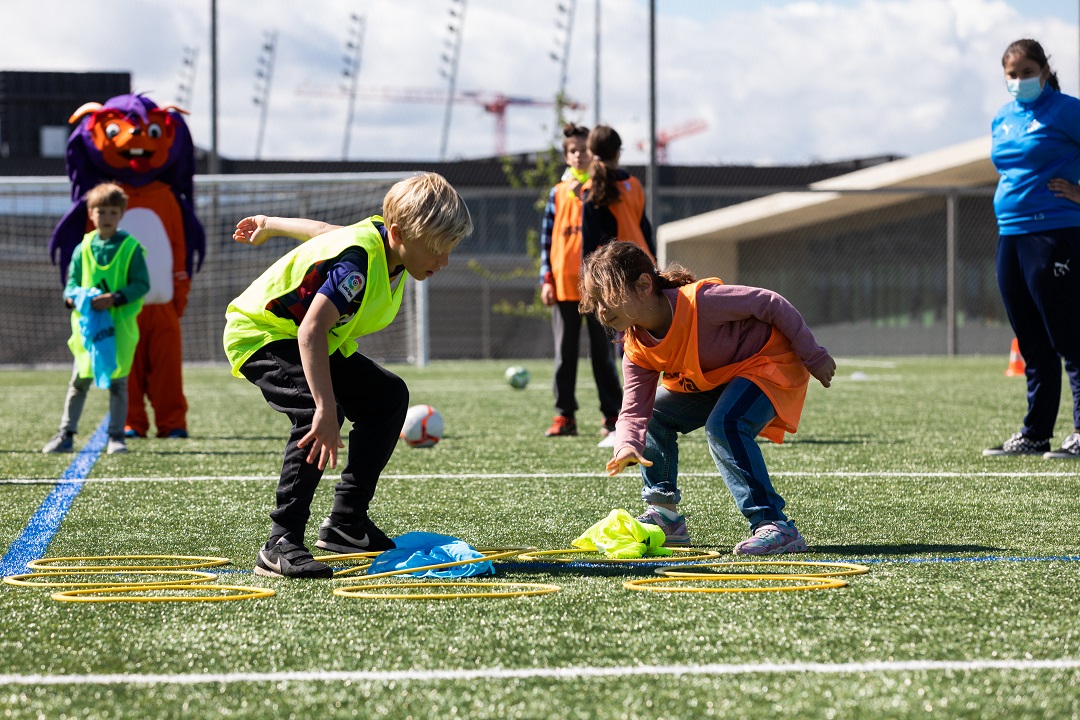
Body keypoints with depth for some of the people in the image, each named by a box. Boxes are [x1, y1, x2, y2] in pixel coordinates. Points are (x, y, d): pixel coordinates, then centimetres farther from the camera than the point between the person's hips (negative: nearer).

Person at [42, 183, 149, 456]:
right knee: (79, 380, 4)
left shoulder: (131, 247, -2)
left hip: (120, 326, -2)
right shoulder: (83, 248, 6)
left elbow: (141, 285, -5)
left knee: (117, 381, 4)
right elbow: (72, 281, 11)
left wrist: (115, 298, -19)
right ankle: (66, 434, 10)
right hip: (87, 324, 2)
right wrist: (72, 297, -12)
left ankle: (116, 436, 11)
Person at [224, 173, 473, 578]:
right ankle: (281, 545, -30)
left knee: (389, 396, 8)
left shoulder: (384, 238, -7)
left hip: (308, 338, 10)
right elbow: (311, 330, -45)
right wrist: (326, 410, -53)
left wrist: (270, 225, 31)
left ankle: (346, 522, 14)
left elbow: (328, 232, 12)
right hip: (260, 335, -10)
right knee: (317, 413, -32)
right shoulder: (358, 261, -35)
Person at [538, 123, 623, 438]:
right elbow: (547, 238, 9)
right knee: (565, 353, 4)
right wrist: (546, 279, 3)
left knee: (603, 352, 2)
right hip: (563, 285, 3)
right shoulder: (558, 193, 10)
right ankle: (564, 416, 8)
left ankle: (612, 415, 8)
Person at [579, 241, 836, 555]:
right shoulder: (637, 351, -9)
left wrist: (814, 357, -17)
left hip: (773, 362, -9)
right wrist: (628, 447, -37)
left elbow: (772, 305, -25)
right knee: (654, 416, 6)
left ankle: (775, 527, -29)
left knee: (723, 426, -32)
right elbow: (634, 410, -13)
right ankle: (664, 518, 15)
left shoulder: (699, 301, -33)